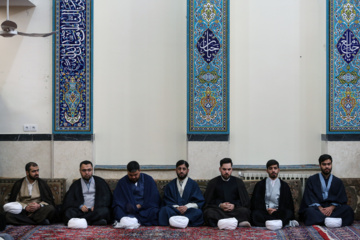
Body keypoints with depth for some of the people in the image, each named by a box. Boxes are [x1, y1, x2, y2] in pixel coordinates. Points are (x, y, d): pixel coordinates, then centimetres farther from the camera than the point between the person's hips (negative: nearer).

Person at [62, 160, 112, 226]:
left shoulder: (100, 182, 18)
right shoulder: (76, 184, 20)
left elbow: (107, 197, 8)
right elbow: (68, 200, 8)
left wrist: (96, 206, -11)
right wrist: (80, 206, -12)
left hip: (95, 210, -1)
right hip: (81, 210, 1)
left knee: (104, 211, -35)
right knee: (69, 212, -30)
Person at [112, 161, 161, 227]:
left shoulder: (149, 180, 5)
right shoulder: (122, 182, 5)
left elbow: (154, 199, 1)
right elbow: (118, 201, -4)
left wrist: (140, 206, -11)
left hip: (145, 208, 0)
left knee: (154, 211, -34)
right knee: (118, 209, -31)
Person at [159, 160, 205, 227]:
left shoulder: (193, 184, 15)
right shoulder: (170, 185, 20)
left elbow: (200, 202, 6)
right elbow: (167, 201, 10)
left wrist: (187, 207, -12)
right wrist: (176, 207, -12)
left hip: (189, 210, -1)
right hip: (174, 210, 1)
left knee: (198, 212, -34)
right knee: (164, 210, -32)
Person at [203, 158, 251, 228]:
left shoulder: (238, 182, 15)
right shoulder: (213, 183, 14)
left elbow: (245, 201, 10)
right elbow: (208, 202, 9)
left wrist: (234, 205, -9)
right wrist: (219, 205, -10)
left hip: (234, 209, 1)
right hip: (218, 210, 0)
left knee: (244, 211, -31)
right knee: (208, 212, -35)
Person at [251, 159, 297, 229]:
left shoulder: (284, 185, 16)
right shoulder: (260, 185, 16)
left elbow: (288, 203, 8)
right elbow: (255, 202, 7)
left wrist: (276, 210, -11)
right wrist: (266, 209, -13)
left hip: (278, 212, 0)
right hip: (264, 212, 0)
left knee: (289, 213, -31)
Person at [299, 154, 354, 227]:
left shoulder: (338, 182, 18)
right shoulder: (311, 180, 12)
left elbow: (341, 199, 7)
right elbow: (310, 199, 2)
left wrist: (332, 207, -15)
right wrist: (320, 208, -17)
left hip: (332, 208, 2)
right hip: (316, 208, -2)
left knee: (348, 209, -28)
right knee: (309, 211, -36)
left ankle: (325, 219, -42)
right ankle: (332, 220, -48)